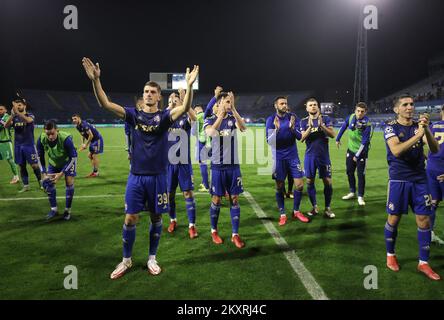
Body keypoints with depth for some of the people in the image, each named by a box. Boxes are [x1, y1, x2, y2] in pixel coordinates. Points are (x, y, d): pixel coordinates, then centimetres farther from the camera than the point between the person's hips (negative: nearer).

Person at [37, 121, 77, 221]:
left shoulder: (66, 139, -39)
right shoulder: (41, 139, -27)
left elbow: (73, 157, -28)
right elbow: (40, 157, -10)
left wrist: (61, 173, -30)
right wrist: (44, 173, -16)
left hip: (68, 161, -4)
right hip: (53, 163, 4)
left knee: (69, 183, -14)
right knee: (46, 182, -4)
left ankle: (67, 211, 2)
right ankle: (54, 209, 11)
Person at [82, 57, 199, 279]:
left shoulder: (165, 116, -2)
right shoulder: (134, 115, 2)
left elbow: (185, 108, -22)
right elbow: (105, 104, -9)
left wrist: (189, 86, -39)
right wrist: (95, 80, -24)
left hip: (158, 176, -1)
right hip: (136, 176, 1)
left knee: (156, 218, 10)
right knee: (130, 219, 4)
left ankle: (152, 259, 28)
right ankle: (126, 260, 24)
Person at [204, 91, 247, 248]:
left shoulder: (233, 118, 3)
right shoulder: (210, 120, -3)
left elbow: (244, 128, -19)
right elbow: (211, 133, -26)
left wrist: (233, 108, -26)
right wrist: (222, 113, -30)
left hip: (233, 166, 2)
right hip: (218, 166, -2)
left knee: (234, 199, 5)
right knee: (216, 200, 6)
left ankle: (235, 234, 13)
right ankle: (214, 231, 25)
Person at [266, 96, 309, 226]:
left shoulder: (292, 117, -1)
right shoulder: (271, 119, -6)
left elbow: (299, 136, -3)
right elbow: (269, 141, -10)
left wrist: (292, 128, -22)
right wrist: (276, 129, -26)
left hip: (292, 156, 2)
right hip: (278, 157, -2)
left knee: (299, 184, 0)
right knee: (279, 187, 3)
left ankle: (296, 211, 19)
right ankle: (282, 214, 17)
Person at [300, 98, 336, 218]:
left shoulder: (325, 119, 3)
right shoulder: (304, 121, 4)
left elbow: (332, 134, -8)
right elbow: (302, 139, -7)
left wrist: (321, 126, -22)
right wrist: (310, 127, -21)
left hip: (324, 155, -1)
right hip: (310, 155, 1)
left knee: (328, 182, -1)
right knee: (309, 182, 4)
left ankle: (327, 209, 13)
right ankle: (315, 207, 21)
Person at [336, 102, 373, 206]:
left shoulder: (367, 124, -23)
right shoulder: (350, 117, -8)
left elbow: (364, 142, -21)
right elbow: (343, 127, 11)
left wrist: (357, 155, -18)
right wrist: (338, 139, 18)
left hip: (361, 152, -5)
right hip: (351, 149, 6)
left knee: (361, 174, -3)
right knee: (349, 172, 14)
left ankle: (360, 197, 10)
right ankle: (352, 192, 31)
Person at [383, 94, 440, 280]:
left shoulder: (419, 126, 5)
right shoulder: (391, 127, -6)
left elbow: (435, 150, -7)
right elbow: (397, 151, -22)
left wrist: (426, 129, -23)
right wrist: (418, 134, -29)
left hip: (419, 179, 4)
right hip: (398, 180, -3)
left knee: (424, 220, 3)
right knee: (394, 219, 5)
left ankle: (423, 263, 15)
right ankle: (390, 255, 26)